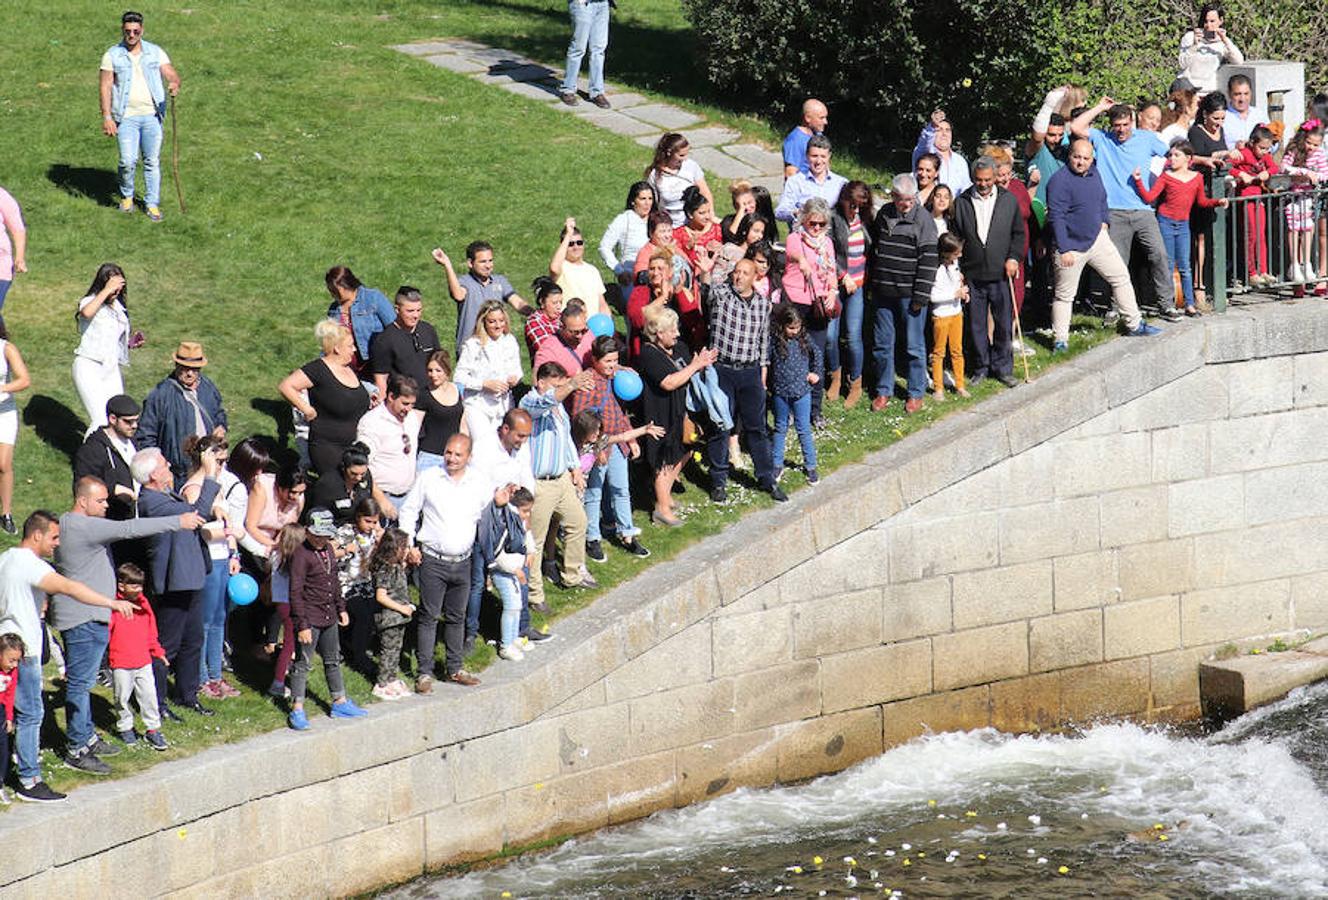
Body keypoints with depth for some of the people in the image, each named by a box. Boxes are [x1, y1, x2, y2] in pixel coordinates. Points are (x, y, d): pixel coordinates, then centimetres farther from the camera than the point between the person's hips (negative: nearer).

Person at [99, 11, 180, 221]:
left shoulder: (155, 52, 6)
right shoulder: (112, 56, 1)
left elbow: (171, 75, 1)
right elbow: (105, 86, -1)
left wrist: (175, 84, -25)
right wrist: (106, 116, -10)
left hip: (152, 115, 2)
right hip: (126, 117, -2)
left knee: (152, 161, 2)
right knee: (128, 161, -10)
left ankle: (152, 204, 11)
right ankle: (126, 196, 16)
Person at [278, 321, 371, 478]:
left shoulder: (349, 368, 10)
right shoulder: (318, 370, -15)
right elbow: (285, 386, -21)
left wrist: (368, 401, 10)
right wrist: (307, 410, -19)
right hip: (328, 448, -8)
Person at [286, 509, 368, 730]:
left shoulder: (328, 549, 8)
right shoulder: (302, 555, -18)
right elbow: (296, 592, -19)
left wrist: (341, 608, 21)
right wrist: (302, 625, -21)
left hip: (328, 617, 8)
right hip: (309, 619, -8)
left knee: (333, 659, 18)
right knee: (302, 662, -3)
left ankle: (340, 703, 30)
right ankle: (297, 710, 0)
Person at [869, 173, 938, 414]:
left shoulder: (922, 219, -10)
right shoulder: (883, 215, 6)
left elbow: (928, 260, -11)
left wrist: (920, 296, -14)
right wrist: (872, 283, 14)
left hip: (909, 294, -5)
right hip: (882, 293, 5)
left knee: (914, 346, 3)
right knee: (882, 344, 10)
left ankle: (916, 393, 15)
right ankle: (884, 391, 23)